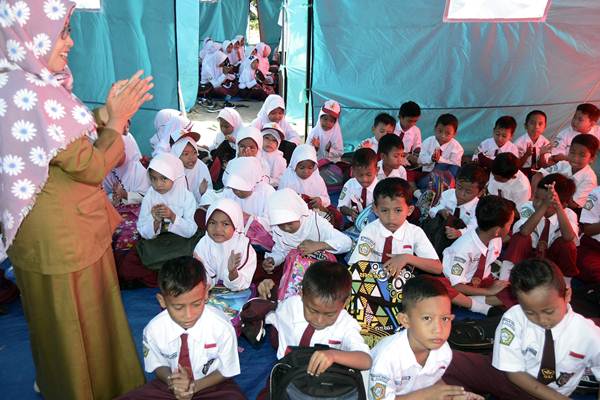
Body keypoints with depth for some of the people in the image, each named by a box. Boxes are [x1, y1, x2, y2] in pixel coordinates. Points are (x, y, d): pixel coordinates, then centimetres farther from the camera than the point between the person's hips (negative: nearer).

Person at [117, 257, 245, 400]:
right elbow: (159, 365, 0)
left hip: (211, 384, -1)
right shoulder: (153, 329, -19)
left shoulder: (222, 327, -24)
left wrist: (194, 386, -21)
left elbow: (225, 371, -8)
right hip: (170, 386, 2)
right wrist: (172, 381, -21)